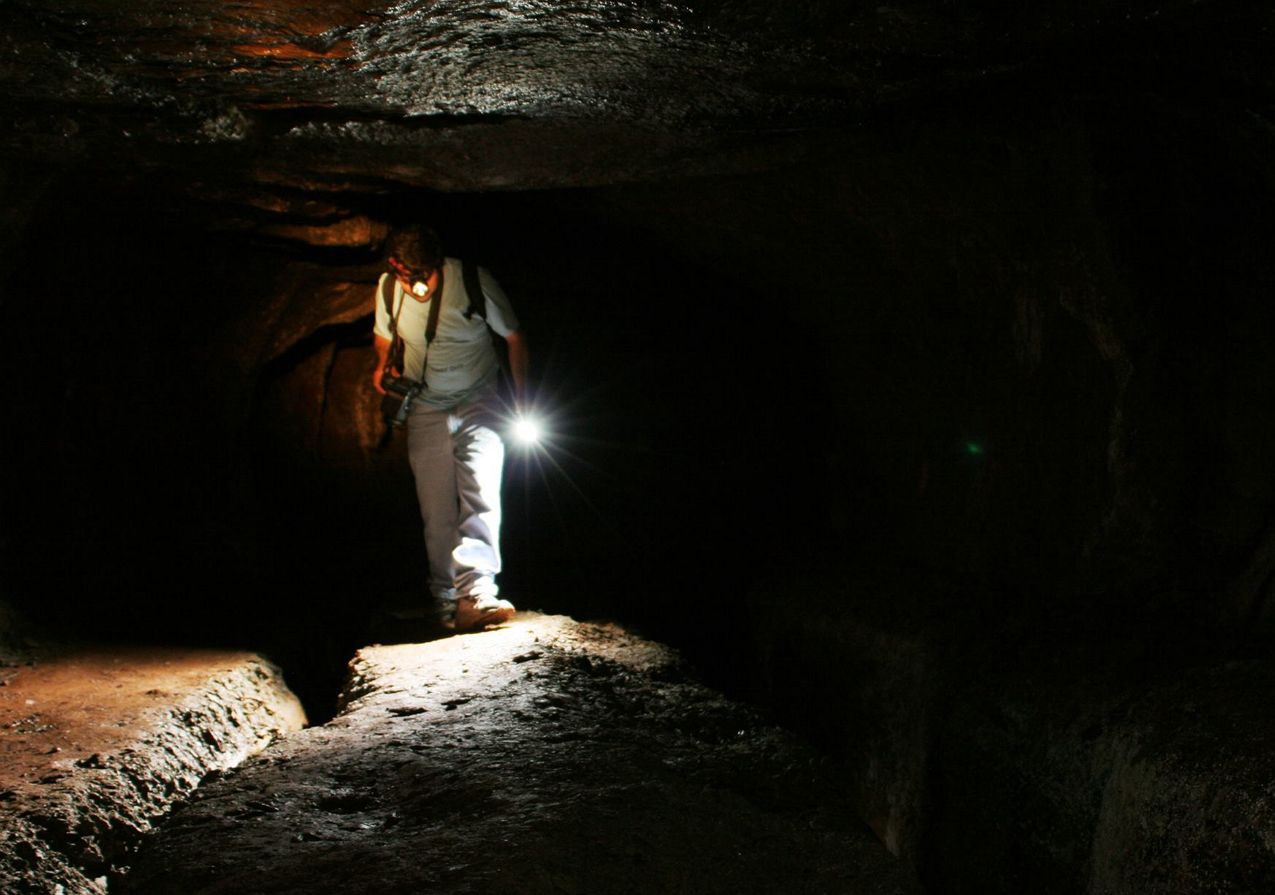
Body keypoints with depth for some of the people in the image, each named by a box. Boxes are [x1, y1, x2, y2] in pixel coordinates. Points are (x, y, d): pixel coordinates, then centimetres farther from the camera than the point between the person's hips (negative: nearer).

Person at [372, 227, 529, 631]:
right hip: (426, 410, 3)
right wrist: (383, 365, -6)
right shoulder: (388, 288, -7)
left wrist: (521, 399, -2)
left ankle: (476, 592, -33)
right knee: (436, 513, 1)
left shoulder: (473, 282, -16)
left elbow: (514, 336, -2)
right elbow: (383, 334, 16)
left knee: (480, 493, -24)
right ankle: (447, 600, 11)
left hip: (480, 401, -3)